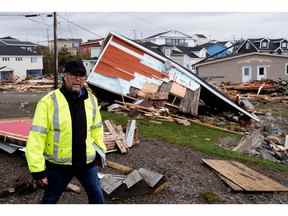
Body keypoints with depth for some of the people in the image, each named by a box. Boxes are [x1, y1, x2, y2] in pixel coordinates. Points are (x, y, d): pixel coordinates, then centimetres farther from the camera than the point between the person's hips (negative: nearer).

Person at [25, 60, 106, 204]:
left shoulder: (91, 100, -2)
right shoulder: (48, 102, -18)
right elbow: (36, 137, -18)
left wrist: (100, 150, 15)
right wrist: (38, 170, -19)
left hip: (87, 161, 3)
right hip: (58, 164, -3)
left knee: (97, 196, 15)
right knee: (50, 200, 17)